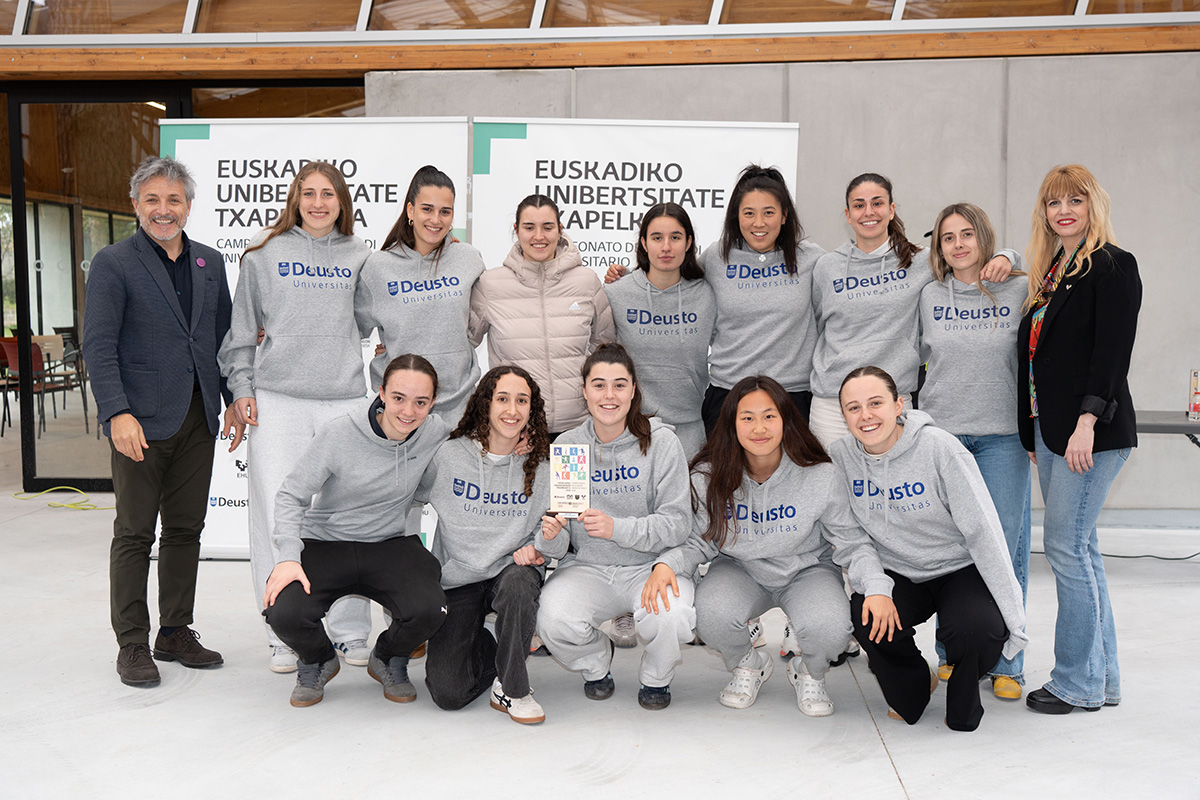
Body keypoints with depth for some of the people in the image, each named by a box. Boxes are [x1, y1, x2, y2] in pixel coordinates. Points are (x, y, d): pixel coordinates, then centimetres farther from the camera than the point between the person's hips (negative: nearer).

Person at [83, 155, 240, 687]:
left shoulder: (210, 263, 13)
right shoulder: (113, 263, -2)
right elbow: (98, 345, -9)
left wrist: (234, 399, 11)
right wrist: (118, 413, -19)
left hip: (198, 418, 5)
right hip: (141, 421, -5)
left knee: (186, 529, 11)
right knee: (135, 533, 2)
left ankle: (175, 633, 22)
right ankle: (132, 644, 12)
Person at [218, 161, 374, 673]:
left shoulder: (358, 256, 13)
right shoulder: (265, 254, 9)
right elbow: (242, 330, 10)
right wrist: (242, 389, 3)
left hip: (345, 400, 1)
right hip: (277, 401, -1)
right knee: (278, 516, -1)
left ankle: (351, 632, 11)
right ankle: (284, 636, 9)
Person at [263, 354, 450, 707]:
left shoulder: (436, 433, -9)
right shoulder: (338, 434, -17)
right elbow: (292, 495, -9)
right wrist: (288, 556, -23)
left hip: (391, 544, 2)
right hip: (325, 543, -1)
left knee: (428, 611, -27)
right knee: (283, 614, -28)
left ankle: (388, 660, 11)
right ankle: (318, 661, 12)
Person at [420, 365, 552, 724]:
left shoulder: (541, 465, -3)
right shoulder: (449, 456, -8)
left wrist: (536, 548, -18)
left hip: (513, 570, 0)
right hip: (457, 582, 0)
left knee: (518, 583, -38)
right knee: (448, 692, -13)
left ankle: (512, 688, -14)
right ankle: (494, 655, 23)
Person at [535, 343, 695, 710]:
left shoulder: (661, 442, -5)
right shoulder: (566, 446, 2)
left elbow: (678, 523, -10)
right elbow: (556, 546, 4)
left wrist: (617, 528, -26)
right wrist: (550, 536, -22)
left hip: (651, 566, -2)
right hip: (588, 567, 2)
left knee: (671, 617, -33)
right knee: (554, 621, -28)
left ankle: (656, 678, 6)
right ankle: (596, 663, 11)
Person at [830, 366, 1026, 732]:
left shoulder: (939, 448, -20)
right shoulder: (840, 456, -9)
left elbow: (984, 533, -18)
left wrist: (1012, 616, -18)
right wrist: (872, 588, -17)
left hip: (961, 569, -2)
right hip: (896, 574, 3)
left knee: (976, 629, -30)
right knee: (869, 619, -27)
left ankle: (963, 709, 7)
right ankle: (911, 688, 9)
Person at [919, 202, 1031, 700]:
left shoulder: (1019, 291, 1)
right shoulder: (930, 296, 8)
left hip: (1002, 435, -2)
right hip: (940, 432, 2)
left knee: (1003, 547, -1)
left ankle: (1005, 663, 12)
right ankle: (952, 654, 20)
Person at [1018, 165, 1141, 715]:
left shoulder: (1113, 266, -6)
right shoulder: (1049, 272, 18)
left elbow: (1112, 352, -15)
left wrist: (1087, 422, -23)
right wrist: (1033, 433, 16)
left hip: (1090, 432, -8)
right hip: (1047, 428, 8)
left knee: (1067, 546, -6)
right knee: (1080, 547, 11)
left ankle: (1078, 683, 5)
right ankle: (1102, 677, 21)